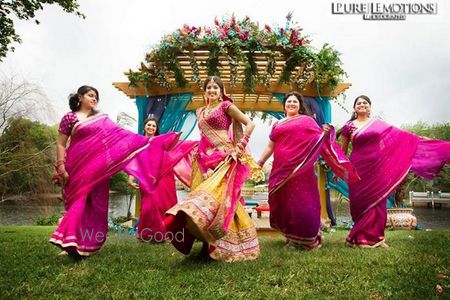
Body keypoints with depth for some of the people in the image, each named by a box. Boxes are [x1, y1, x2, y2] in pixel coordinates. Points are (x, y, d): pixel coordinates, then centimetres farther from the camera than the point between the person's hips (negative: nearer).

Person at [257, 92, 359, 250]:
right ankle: (293, 238, 16)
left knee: (302, 202, -5)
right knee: (284, 203, 4)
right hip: (281, 169, 4)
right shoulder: (277, 124, 21)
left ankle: (308, 239, 8)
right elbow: (270, 146, 23)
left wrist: (325, 132, -19)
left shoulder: (306, 120, 10)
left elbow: (319, 138, 2)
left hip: (301, 169, -4)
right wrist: (260, 162, 18)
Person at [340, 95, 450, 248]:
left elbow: (400, 135, 13)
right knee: (362, 203, -1)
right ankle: (361, 238, 7)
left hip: (377, 168, 2)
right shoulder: (349, 126, 2)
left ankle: (375, 237, 14)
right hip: (359, 169, -2)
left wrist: (420, 139, 9)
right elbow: (343, 150, 7)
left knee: (377, 202, 3)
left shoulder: (378, 123, 9)